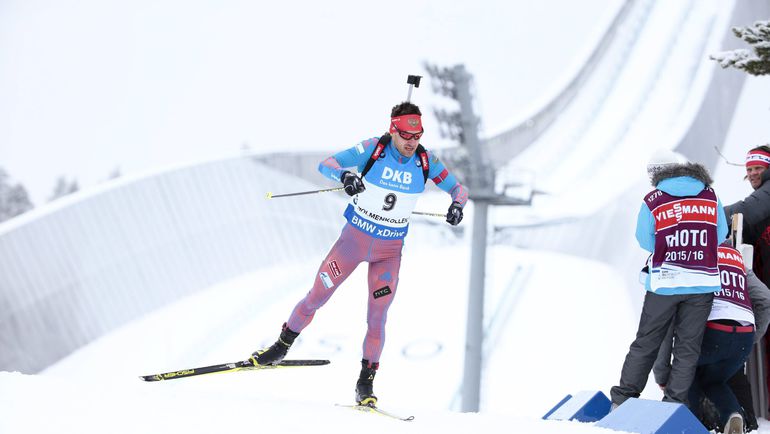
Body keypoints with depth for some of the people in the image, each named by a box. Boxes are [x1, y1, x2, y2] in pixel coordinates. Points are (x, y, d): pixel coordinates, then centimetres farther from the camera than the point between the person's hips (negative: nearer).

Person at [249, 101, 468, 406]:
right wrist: (344, 175, -38)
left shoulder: (426, 161, -8)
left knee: (377, 317, -2)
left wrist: (457, 204, -23)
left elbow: (459, 189, 1)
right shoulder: (374, 149, -14)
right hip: (354, 237, -1)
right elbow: (326, 164, -16)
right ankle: (281, 348, 26)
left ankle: (366, 382, 9)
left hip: (390, 249, 1)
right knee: (317, 297, 5)